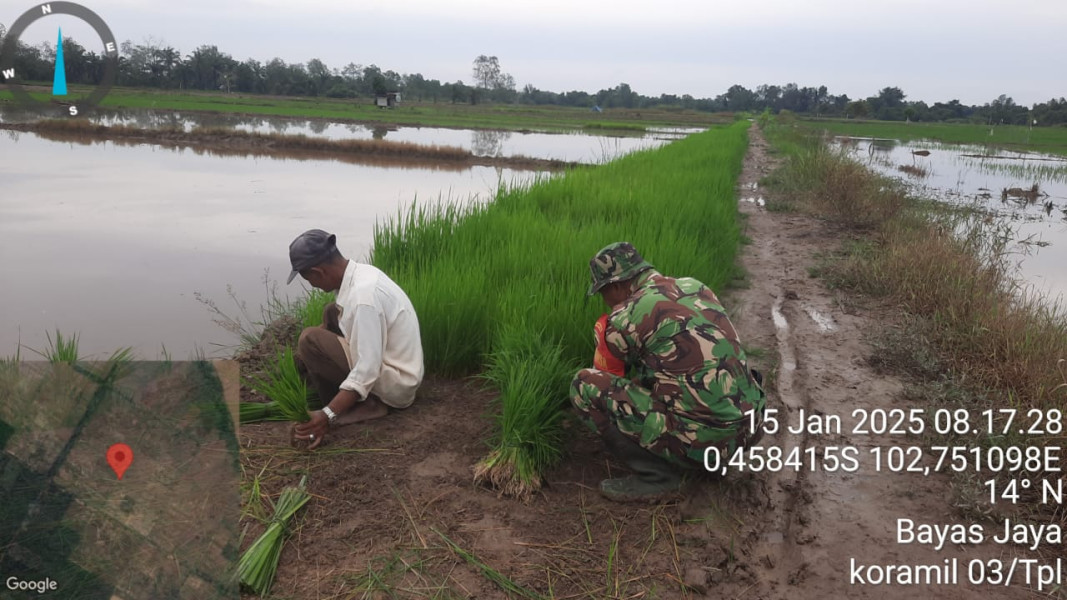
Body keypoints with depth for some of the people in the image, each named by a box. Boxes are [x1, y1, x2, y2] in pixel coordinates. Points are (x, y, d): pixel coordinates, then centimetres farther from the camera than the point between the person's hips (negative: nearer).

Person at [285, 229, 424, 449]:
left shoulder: (363, 295, -28)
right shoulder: (362, 273, 1)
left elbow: (367, 371, -30)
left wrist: (328, 415, -33)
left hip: (396, 384, -10)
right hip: (392, 362, 10)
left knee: (310, 340, -18)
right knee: (332, 313, 16)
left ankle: (362, 405, -2)